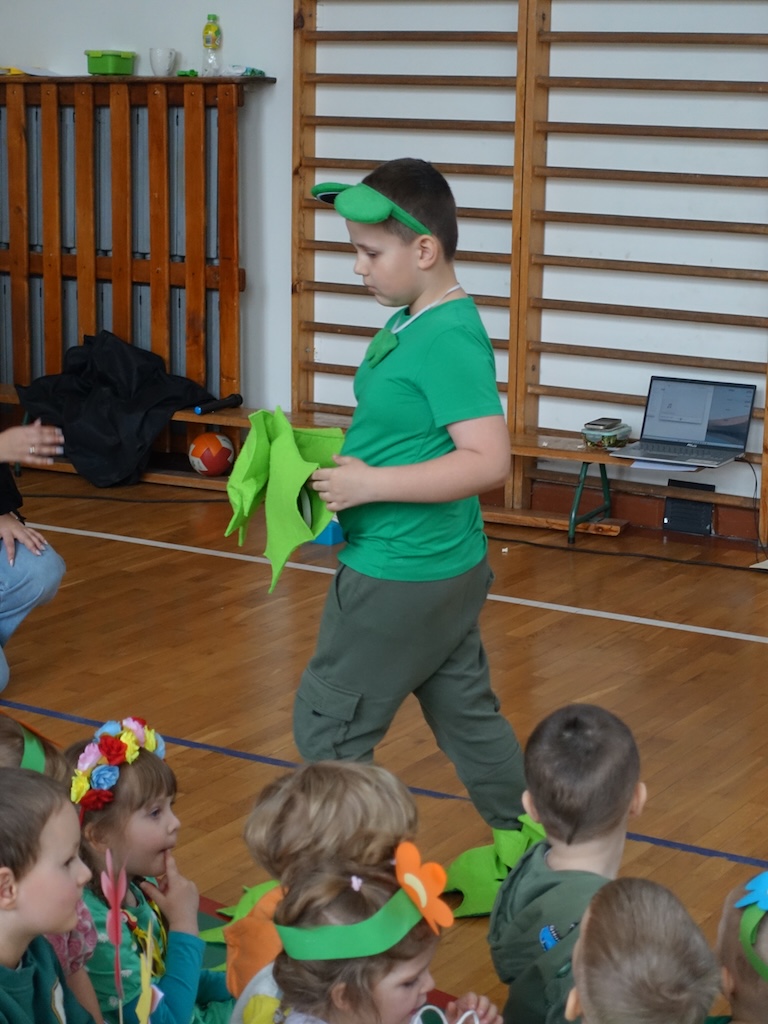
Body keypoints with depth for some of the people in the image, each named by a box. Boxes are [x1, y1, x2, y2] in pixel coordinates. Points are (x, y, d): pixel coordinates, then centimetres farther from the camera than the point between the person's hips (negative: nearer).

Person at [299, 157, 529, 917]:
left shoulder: (449, 339, -21)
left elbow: (488, 460, -28)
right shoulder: (409, 322, 6)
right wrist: (340, 458, 5)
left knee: (329, 723, 3)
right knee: (465, 713, 20)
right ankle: (525, 856, 32)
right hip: (443, 568, 10)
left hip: (404, 575, -10)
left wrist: (371, 485, -25)